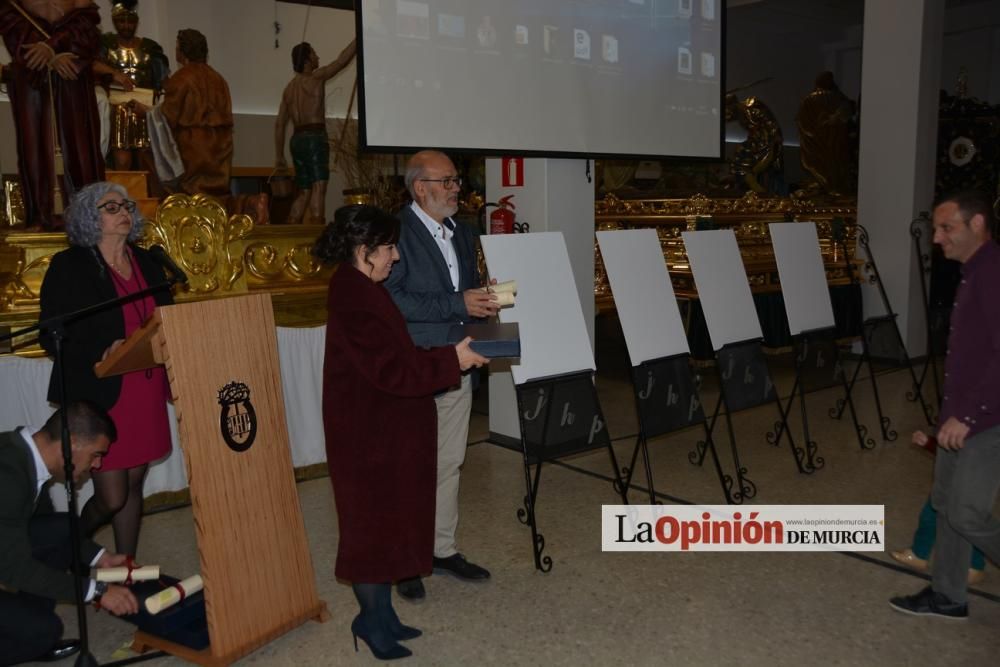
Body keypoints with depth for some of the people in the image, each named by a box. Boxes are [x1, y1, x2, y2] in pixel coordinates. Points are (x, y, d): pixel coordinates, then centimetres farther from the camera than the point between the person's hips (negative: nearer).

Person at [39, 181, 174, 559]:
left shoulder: (146, 262, 11)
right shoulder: (69, 265, -5)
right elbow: (51, 335, -8)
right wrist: (100, 355, -23)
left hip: (145, 390, 5)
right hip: (100, 394, -5)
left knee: (134, 486, 12)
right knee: (111, 498, -3)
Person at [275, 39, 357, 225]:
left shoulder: (290, 87, 19)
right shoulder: (315, 77, -2)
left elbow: (279, 124, 16)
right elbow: (343, 59, -3)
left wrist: (279, 155, 17)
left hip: (297, 139, 8)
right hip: (314, 138, -8)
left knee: (304, 192, 12)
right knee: (319, 187, -15)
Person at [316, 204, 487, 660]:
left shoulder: (362, 290, 9)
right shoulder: (354, 299, -23)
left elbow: (394, 356, 13)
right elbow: (391, 370, -25)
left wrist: (448, 356, 6)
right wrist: (451, 360, -18)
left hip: (385, 428, 10)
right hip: (369, 432, -10)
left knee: (388, 521, 17)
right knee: (373, 523, 5)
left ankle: (381, 614, 31)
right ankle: (372, 621, 22)